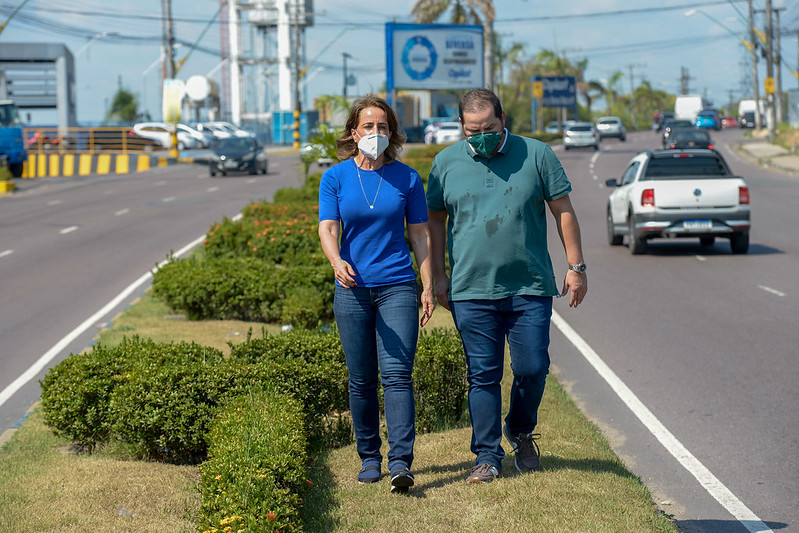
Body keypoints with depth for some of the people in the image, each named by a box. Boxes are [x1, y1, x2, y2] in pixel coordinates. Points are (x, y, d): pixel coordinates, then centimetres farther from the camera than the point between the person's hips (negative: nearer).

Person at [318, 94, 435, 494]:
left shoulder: (406, 178, 5)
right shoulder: (335, 178, 4)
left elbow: (419, 235, 9)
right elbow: (327, 229, -5)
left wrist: (428, 287, 3)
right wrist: (336, 262, -27)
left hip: (397, 287, -1)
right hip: (353, 290, 1)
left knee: (397, 375, -12)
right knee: (361, 381, 7)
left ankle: (401, 462, -16)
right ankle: (369, 458, 20)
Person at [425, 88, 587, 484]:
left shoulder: (536, 155, 1)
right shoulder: (446, 162, 5)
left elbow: (563, 211, 5)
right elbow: (435, 219, 14)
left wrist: (575, 266, 2)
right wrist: (438, 274, 8)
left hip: (530, 289, 0)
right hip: (471, 292, 1)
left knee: (532, 369, 1)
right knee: (483, 376, 2)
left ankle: (520, 432, 28)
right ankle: (487, 456, 10)